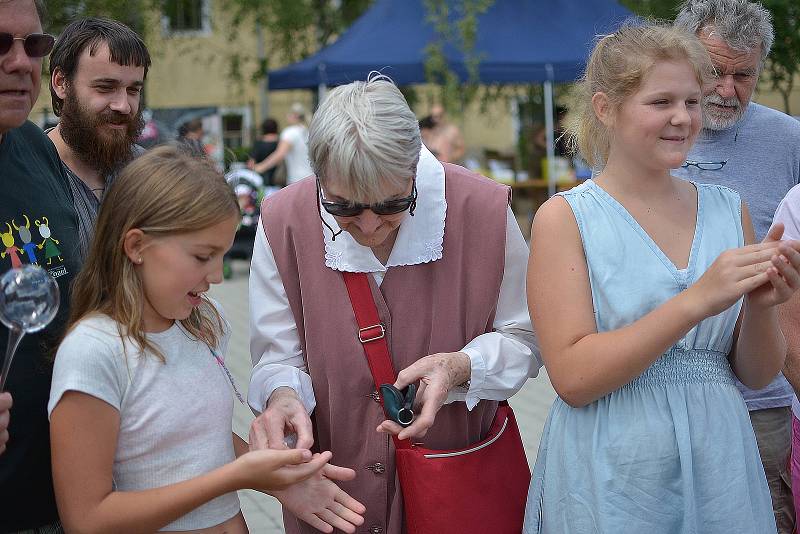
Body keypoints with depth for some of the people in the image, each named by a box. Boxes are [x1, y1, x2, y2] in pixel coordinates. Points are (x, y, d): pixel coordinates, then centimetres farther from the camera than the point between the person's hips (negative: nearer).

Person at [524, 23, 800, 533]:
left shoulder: (729, 209, 3)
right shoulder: (565, 217, -9)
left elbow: (759, 373, 6)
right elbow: (573, 377, -17)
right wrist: (696, 302, -23)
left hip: (719, 469, 4)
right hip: (610, 484, -4)